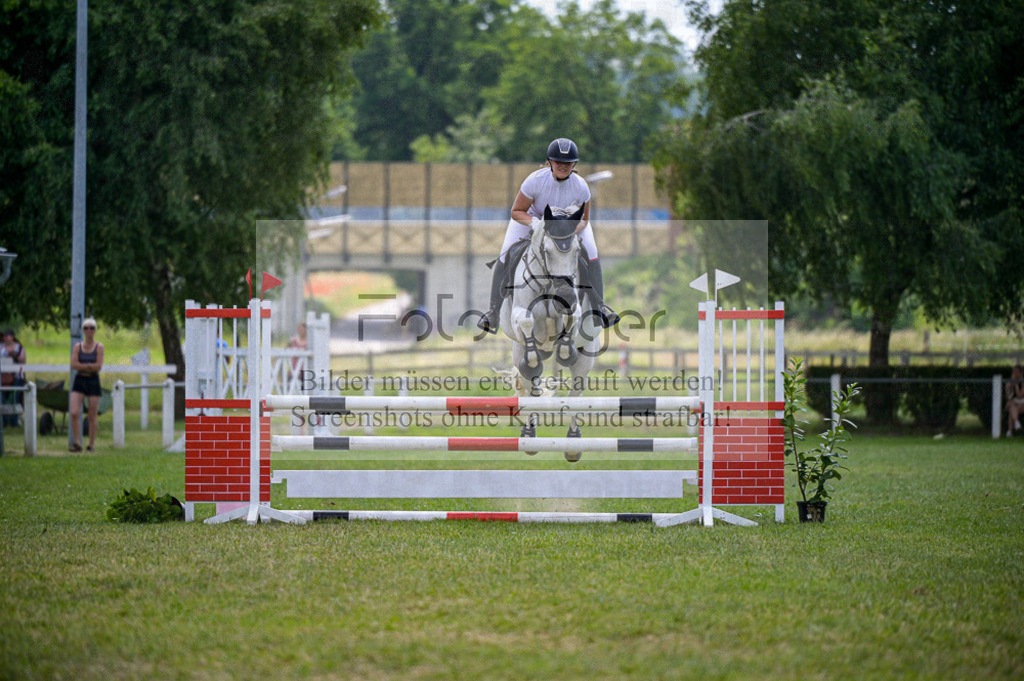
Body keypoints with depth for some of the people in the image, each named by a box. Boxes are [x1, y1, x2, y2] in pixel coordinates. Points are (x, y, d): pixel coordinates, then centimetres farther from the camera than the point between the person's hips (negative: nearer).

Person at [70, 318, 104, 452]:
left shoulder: (99, 347, -1)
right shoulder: (77, 347, 5)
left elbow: (99, 366, -10)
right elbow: (74, 364, -7)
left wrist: (83, 366, -8)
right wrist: (90, 366, -11)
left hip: (93, 381, -2)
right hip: (79, 381, 2)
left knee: (93, 416, 2)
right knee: (74, 413, -12)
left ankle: (91, 444, 12)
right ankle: (77, 443, -7)